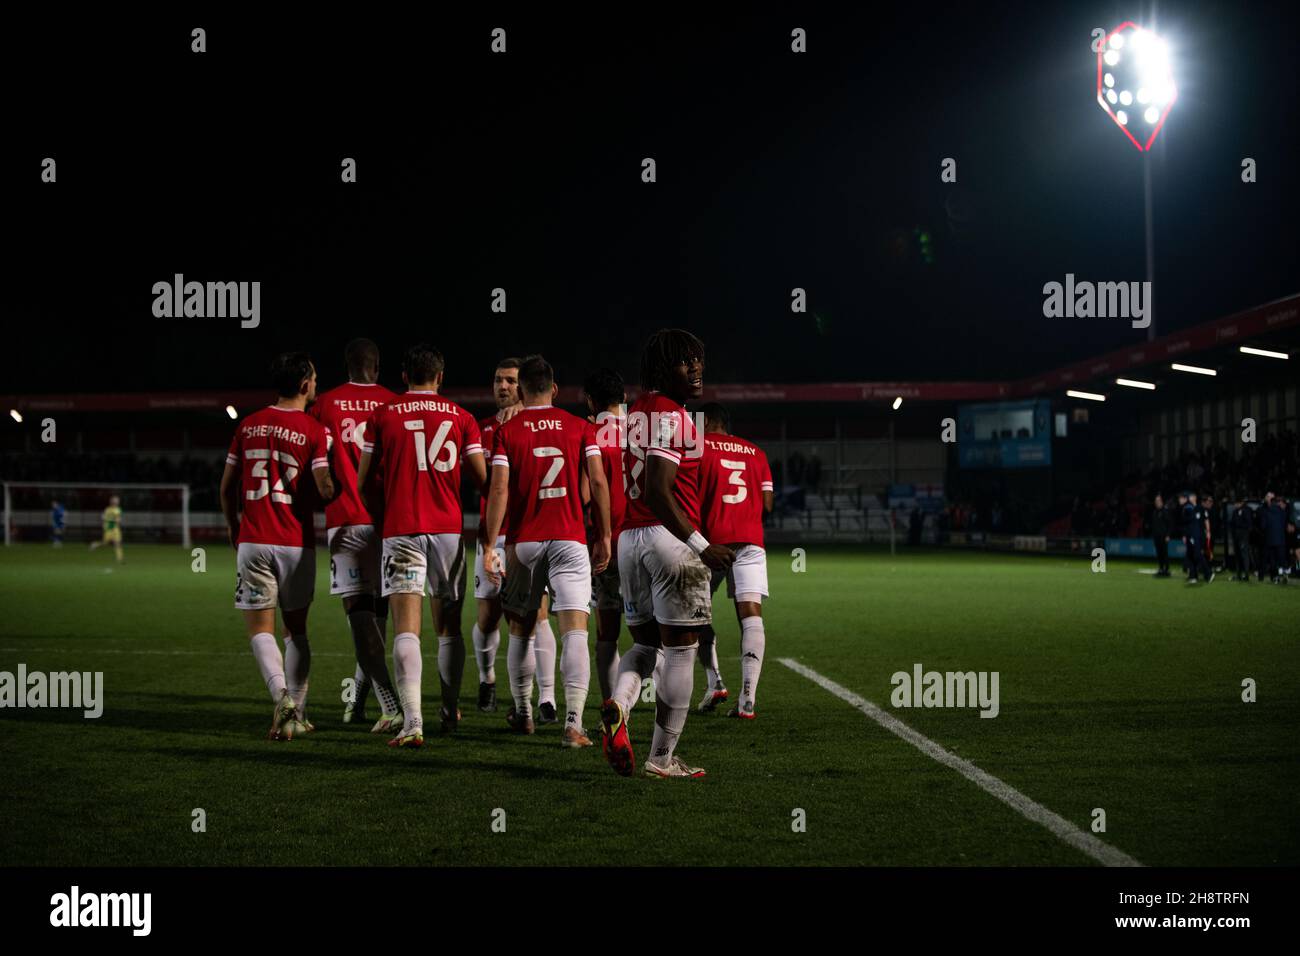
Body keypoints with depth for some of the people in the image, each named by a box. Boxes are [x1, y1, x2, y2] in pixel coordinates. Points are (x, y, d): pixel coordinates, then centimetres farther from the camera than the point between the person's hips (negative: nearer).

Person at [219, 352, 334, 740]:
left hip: (253, 541, 1)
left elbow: (227, 487, 10)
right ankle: (297, 715, 15)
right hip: (296, 543, -1)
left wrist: (234, 531, 23)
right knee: (296, 629, 12)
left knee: (260, 629, 3)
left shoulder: (248, 425, 6)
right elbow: (326, 490, -12)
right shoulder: (315, 430, -6)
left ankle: (282, 695, -21)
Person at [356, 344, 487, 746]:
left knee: (406, 630, -8)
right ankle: (450, 714, 26)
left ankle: (412, 722, -22)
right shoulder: (461, 418, 7)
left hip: (401, 530, -2)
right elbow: (483, 480, 4)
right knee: (449, 628, 15)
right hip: (449, 529, 2)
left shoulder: (382, 416, 4)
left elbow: (363, 483, 7)